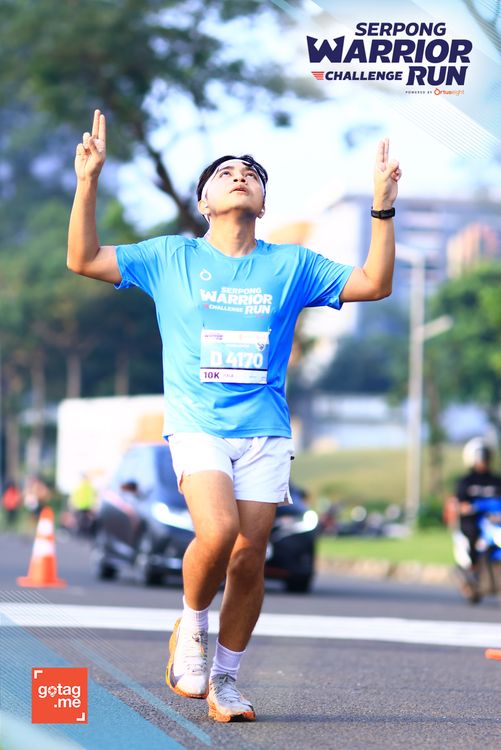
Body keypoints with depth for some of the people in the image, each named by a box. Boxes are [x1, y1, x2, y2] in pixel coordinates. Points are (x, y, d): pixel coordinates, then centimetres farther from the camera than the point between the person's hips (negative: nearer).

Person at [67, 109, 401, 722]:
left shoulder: (291, 265, 11)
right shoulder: (171, 258, 8)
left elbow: (374, 283, 7)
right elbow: (83, 260, 4)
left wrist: (382, 207, -3)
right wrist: (88, 183, -6)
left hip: (265, 431, 2)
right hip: (196, 425, -2)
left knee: (250, 558, -3)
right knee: (217, 530, -26)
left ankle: (224, 681, 15)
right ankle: (190, 626, 3)